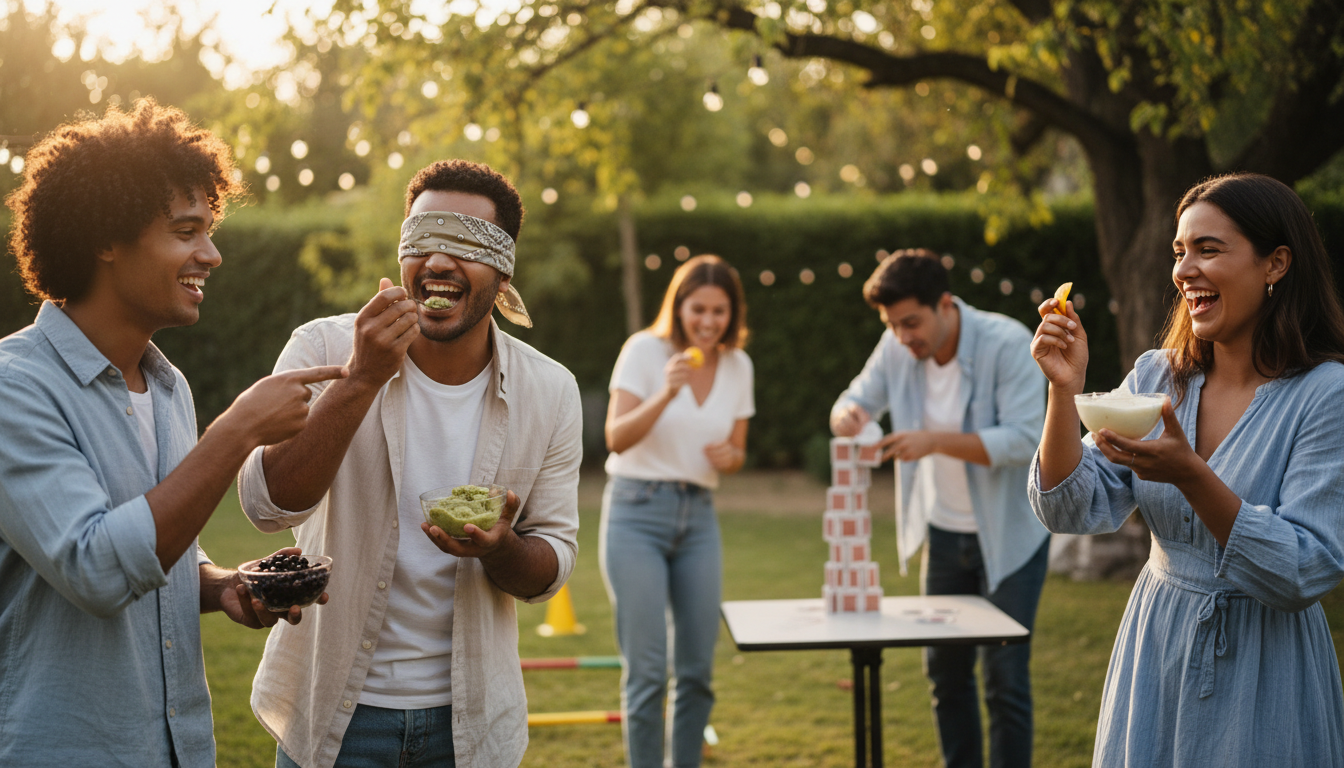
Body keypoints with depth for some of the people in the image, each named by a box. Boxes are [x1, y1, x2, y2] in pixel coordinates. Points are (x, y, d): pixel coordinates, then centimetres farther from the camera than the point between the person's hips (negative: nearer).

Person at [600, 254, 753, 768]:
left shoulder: (737, 365, 6)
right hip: (637, 512, -5)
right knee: (646, 669, -7)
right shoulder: (645, 350, -9)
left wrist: (728, 457, -10)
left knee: (698, 667, 7)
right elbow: (616, 438, -17)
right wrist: (667, 392, -31)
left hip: (698, 516, 5)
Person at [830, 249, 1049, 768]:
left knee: (1005, 678, -3)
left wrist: (936, 441, -36)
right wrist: (847, 417, -22)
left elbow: (1025, 438, -27)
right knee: (945, 670, 13)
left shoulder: (1008, 344, -22)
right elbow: (858, 399, 3)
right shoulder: (897, 348, -7)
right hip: (944, 533, 5)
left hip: (1009, 535, -5)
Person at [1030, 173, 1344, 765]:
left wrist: (1191, 476, -31)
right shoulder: (1155, 376, 0)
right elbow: (1074, 511, -6)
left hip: (1262, 672, -4)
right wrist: (1065, 388, -17)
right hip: (1154, 652, 5)